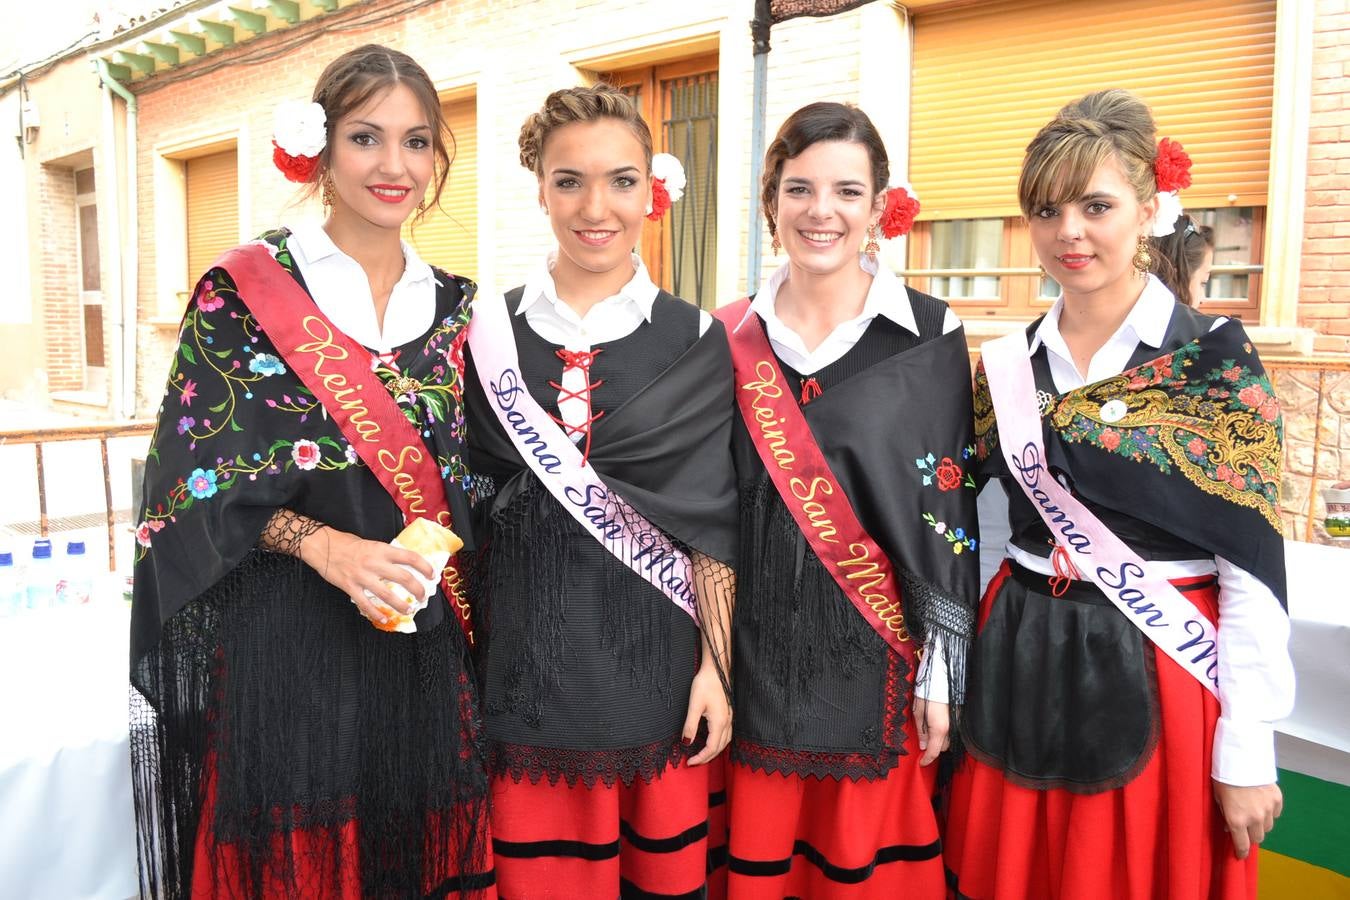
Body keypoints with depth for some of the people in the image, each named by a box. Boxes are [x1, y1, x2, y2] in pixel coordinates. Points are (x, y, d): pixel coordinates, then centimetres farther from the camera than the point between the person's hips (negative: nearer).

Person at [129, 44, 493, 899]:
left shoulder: (454, 306, 8)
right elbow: (195, 479, -7)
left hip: (424, 651, 4)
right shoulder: (243, 290, -4)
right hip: (283, 643, -3)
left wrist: (446, 578, -2)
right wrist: (327, 546, -20)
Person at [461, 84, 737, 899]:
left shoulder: (694, 341, 0)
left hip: (654, 663, 0)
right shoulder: (492, 331, 2)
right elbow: (469, 502, 6)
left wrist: (717, 666, -3)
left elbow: (710, 524, -1)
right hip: (527, 660, 1)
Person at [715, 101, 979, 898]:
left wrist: (940, 673, -5)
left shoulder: (929, 336, -4)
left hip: (873, 654, -2)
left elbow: (950, 513, -4)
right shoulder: (731, 337, 3)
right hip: (754, 650, 2)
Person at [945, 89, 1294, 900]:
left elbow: (1254, 570, -9)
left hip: (1161, 679, -4)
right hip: (1022, 670, 4)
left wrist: (1246, 750, -9)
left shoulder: (1216, 358, -9)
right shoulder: (1006, 364, 3)